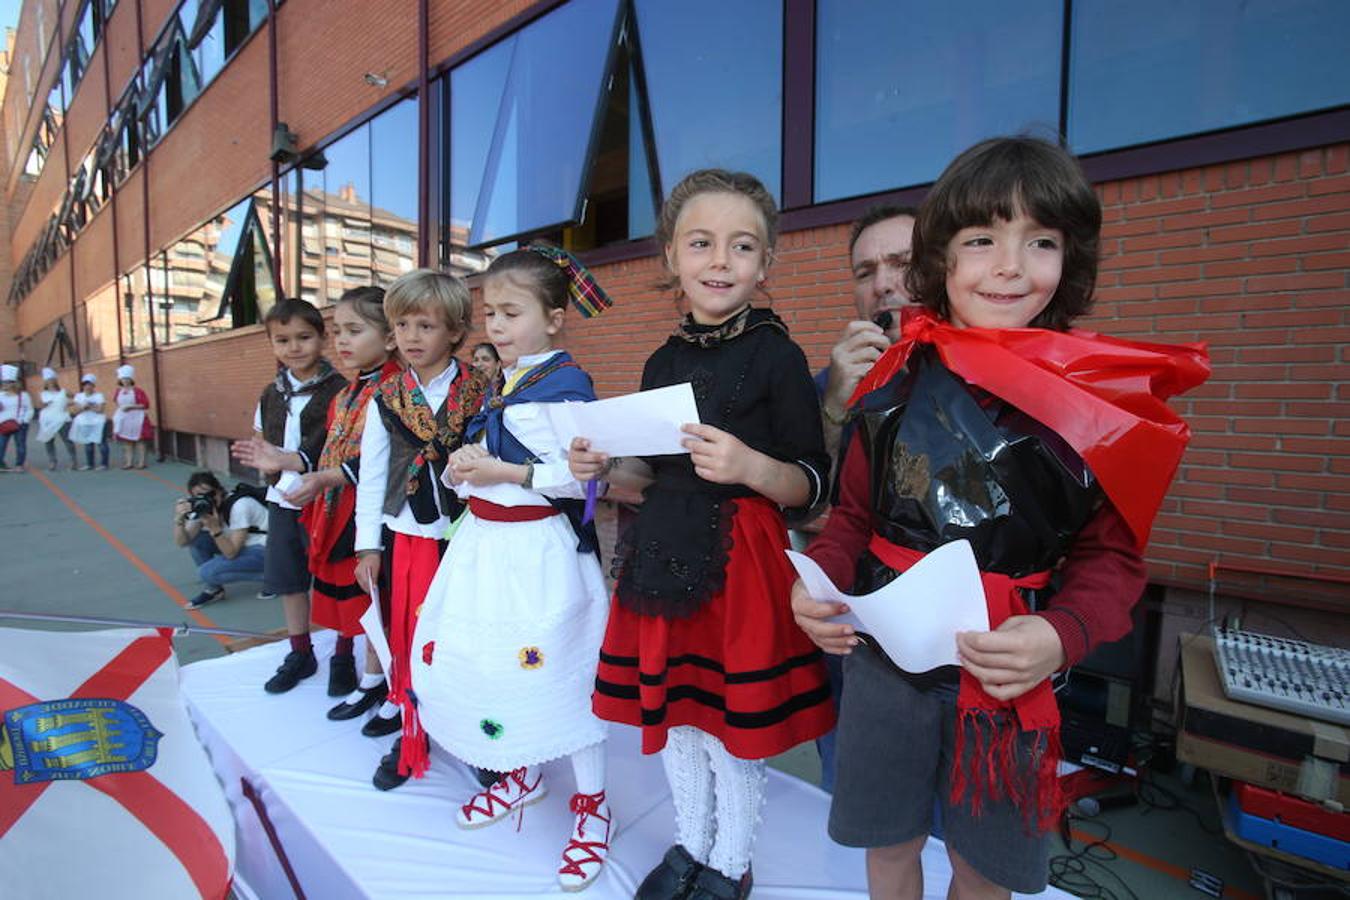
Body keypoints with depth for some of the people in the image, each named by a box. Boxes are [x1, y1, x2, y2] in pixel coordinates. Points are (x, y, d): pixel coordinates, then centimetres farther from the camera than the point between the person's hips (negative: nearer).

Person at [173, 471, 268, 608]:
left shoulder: (239, 506, -24)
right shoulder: (201, 505, -1)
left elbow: (231, 553, -23)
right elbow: (182, 542, -8)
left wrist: (214, 528, -33)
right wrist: (179, 519, -23)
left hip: (266, 550, -8)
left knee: (207, 572, -21)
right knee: (195, 539, -5)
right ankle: (213, 589, 4)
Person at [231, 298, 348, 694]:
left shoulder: (339, 389, -11)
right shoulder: (271, 394, 10)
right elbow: (261, 444, 18)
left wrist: (292, 461, -27)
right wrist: (269, 468, -1)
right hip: (281, 500, 7)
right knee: (287, 577, 15)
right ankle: (300, 653, 33)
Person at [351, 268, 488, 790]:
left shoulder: (480, 394, -5)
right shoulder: (385, 401, 3)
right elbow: (371, 476, 5)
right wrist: (368, 546, 4)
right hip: (403, 537, 3)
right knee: (407, 631, 13)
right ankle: (411, 735, 35)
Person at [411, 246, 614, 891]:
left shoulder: (563, 384, -14)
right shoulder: (498, 384, 13)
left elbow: (577, 477, -21)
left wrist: (504, 472, -20)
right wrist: (461, 468, 1)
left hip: (539, 552, -9)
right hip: (484, 543, 9)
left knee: (558, 671, 1)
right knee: (482, 663, 17)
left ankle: (592, 805, 24)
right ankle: (521, 775, 42)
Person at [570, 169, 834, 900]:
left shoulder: (776, 354, -8)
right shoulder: (663, 360, 8)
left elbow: (812, 487, -9)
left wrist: (752, 468, -27)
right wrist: (605, 468, -2)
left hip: (742, 558, -5)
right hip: (663, 553, 6)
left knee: (733, 718, 9)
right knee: (670, 708, 18)